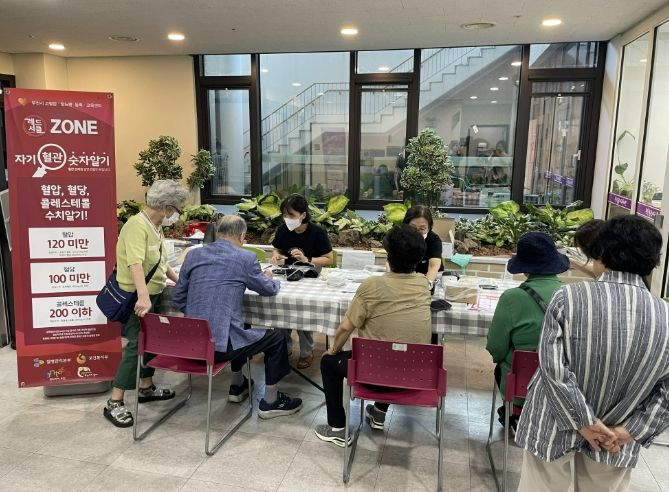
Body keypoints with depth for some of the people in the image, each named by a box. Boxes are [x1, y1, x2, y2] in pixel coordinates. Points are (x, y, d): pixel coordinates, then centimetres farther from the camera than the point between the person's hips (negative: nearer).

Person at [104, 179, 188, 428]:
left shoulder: (156, 226, 8)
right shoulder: (137, 226, -23)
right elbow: (135, 263, -37)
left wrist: (177, 280, 18)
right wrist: (143, 296, -47)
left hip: (152, 295, 10)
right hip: (136, 299, -9)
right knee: (136, 346, -7)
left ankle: (146, 388, 34)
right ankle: (114, 404, 4)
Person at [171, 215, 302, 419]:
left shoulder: (193, 255, 7)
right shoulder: (245, 257, -6)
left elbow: (177, 297, 11)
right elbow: (269, 289, 9)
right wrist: (269, 278, 32)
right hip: (220, 345, -7)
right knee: (276, 338, 15)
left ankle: (237, 386, 47)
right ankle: (270, 402, 22)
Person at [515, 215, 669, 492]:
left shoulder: (568, 297, -19)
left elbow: (553, 367, -21)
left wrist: (583, 422, -12)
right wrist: (630, 430, -4)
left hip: (558, 425, -2)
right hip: (615, 439, 3)